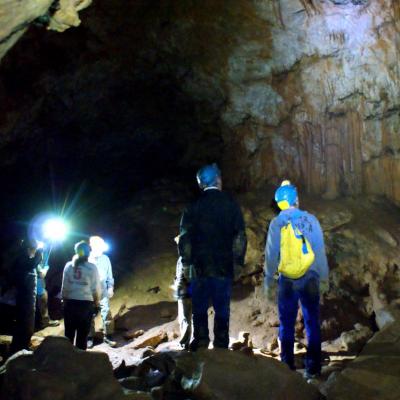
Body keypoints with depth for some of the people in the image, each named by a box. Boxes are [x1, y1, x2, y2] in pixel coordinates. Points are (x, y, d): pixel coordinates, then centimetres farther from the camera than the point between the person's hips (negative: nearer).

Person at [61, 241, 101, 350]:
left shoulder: (68, 266, 0)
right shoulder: (92, 267, -7)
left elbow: (64, 286, 2)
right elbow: (95, 288, -5)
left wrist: (64, 299, 14)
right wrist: (97, 302, 8)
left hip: (70, 303, 3)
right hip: (86, 303, -2)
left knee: (69, 333, 12)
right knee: (82, 334, 5)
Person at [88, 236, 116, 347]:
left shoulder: (105, 258, 3)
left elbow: (109, 275, 10)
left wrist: (110, 287, 2)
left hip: (103, 291, 2)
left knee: (106, 313, -3)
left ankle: (108, 336, 8)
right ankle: (90, 337, 19)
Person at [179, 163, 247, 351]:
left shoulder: (194, 206, -2)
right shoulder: (231, 204, 0)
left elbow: (185, 237, -1)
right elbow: (240, 235, 0)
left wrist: (186, 262, 6)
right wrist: (238, 261, 7)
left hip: (200, 266, 0)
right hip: (224, 266, 1)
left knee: (199, 307, 8)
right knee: (222, 308, 7)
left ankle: (200, 343, 7)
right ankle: (221, 345, 9)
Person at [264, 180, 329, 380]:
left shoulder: (276, 223, -4)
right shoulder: (310, 219, -3)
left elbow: (271, 255, -2)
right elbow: (320, 250, -1)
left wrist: (269, 282, 5)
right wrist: (324, 277, 8)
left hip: (287, 280, 0)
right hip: (310, 279, 0)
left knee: (286, 325, 10)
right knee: (312, 324, 7)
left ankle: (287, 367, 14)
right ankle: (312, 368, 9)